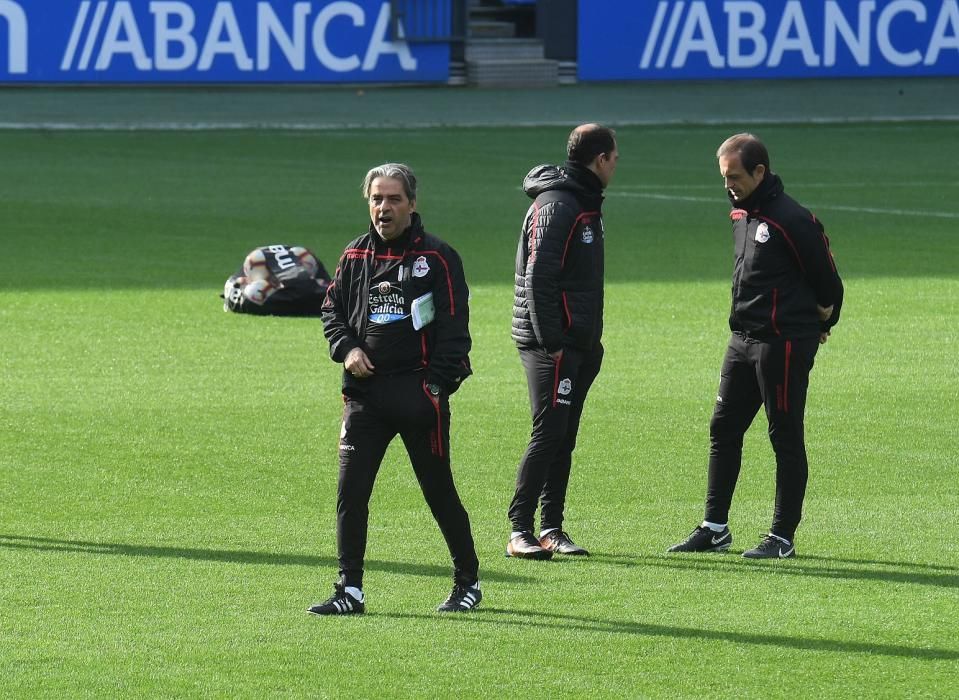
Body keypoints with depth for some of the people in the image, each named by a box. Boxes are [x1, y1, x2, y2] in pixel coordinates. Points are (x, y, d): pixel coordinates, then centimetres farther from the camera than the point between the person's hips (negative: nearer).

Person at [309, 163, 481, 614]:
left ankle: (468, 581, 20)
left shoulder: (436, 257, -3)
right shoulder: (356, 256, 10)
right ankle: (350, 590, 0)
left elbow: (454, 327, -4)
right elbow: (332, 309, 19)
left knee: (439, 491, 4)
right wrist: (346, 348, -1)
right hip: (365, 392, 4)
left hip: (419, 393, -4)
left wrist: (436, 385, -12)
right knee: (350, 491, -4)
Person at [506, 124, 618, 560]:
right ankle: (519, 531, -10)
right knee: (548, 433, -12)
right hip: (551, 343, -10)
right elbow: (538, 278, -20)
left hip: (579, 344, 10)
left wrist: (591, 341, 19)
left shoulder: (587, 204, 17)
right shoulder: (556, 205, -14)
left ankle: (551, 528, 13)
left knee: (563, 439, 9)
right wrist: (550, 342, -22)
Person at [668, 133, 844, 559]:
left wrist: (820, 324, 5)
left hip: (783, 343, -9)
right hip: (743, 339, 9)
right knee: (723, 429, 10)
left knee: (785, 438, -1)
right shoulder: (740, 215, 11)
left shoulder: (791, 220, -16)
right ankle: (715, 528, 17)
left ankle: (783, 537, 4)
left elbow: (826, 281, -9)